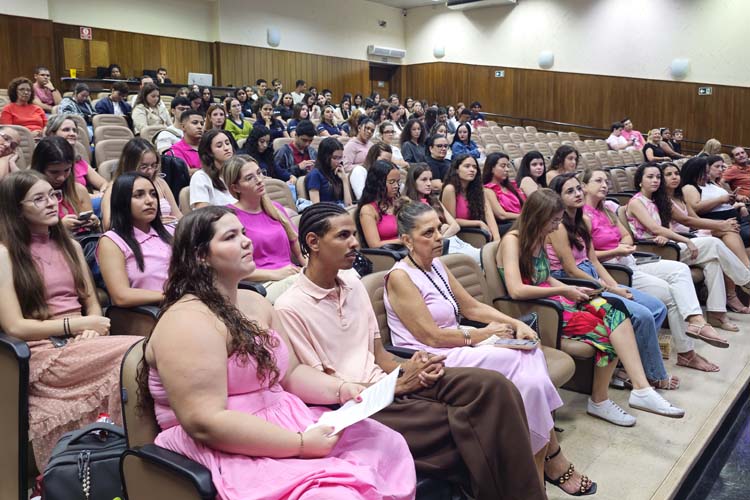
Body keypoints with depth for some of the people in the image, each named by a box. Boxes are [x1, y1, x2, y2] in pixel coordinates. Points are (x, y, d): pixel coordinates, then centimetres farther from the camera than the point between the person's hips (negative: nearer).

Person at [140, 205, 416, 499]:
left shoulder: (255, 303, 10)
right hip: (226, 451, -8)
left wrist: (340, 390, -3)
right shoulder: (188, 322, -17)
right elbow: (205, 423, -24)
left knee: (386, 445, -3)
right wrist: (300, 444, -23)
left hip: (282, 421, 9)